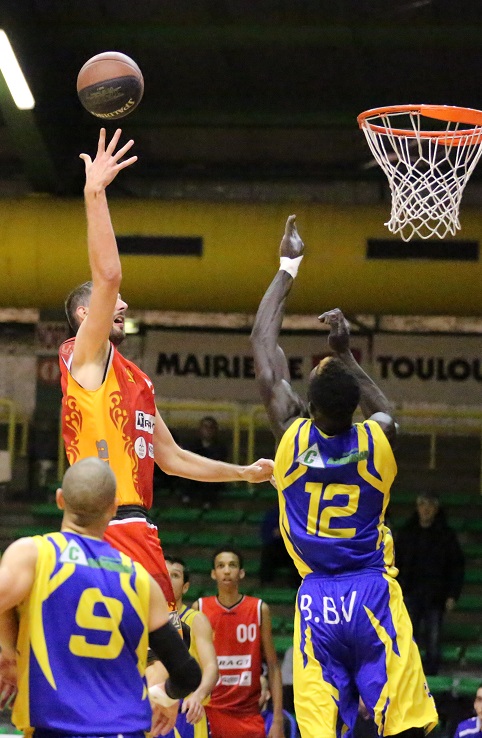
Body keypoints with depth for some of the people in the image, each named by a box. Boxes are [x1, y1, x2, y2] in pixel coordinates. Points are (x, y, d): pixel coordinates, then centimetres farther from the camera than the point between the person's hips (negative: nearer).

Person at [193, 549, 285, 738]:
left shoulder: (259, 609, 1)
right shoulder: (199, 609, 2)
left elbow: (273, 667, 1)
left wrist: (278, 719, -6)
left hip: (248, 715, 0)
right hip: (209, 713, 0)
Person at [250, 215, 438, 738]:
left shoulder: (292, 436, -5)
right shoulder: (379, 439, -4)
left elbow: (263, 347, 7)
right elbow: (382, 408, 25)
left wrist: (287, 268, 15)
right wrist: (345, 354, 23)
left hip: (318, 601, 0)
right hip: (373, 596, 0)